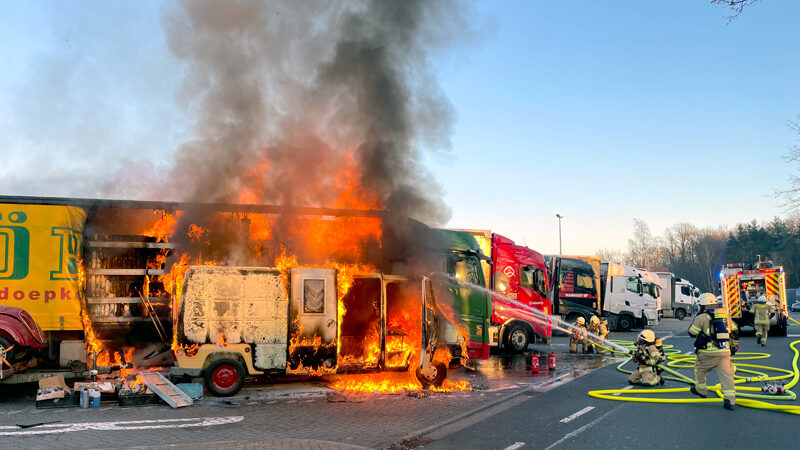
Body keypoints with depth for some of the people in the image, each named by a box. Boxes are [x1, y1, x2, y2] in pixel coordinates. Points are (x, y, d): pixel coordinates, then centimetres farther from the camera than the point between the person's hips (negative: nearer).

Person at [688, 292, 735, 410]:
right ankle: (730, 399, -9)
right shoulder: (724, 315, 11)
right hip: (725, 351, 4)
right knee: (726, 374, 1)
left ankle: (700, 389, 34)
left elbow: (692, 333, 1)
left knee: (699, 369, 20)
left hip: (709, 353, -4)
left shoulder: (701, 318, -8)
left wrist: (695, 320, 15)